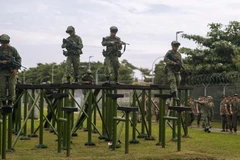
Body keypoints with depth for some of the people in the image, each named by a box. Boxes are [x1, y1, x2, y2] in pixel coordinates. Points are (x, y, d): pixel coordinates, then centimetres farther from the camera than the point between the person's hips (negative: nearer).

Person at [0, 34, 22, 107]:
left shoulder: (12, 49, 1)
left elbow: (19, 58, 1)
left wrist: (16, 68, -10)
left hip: (11, 71, -1)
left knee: (11, 87, -5)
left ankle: (10, 103, 5)